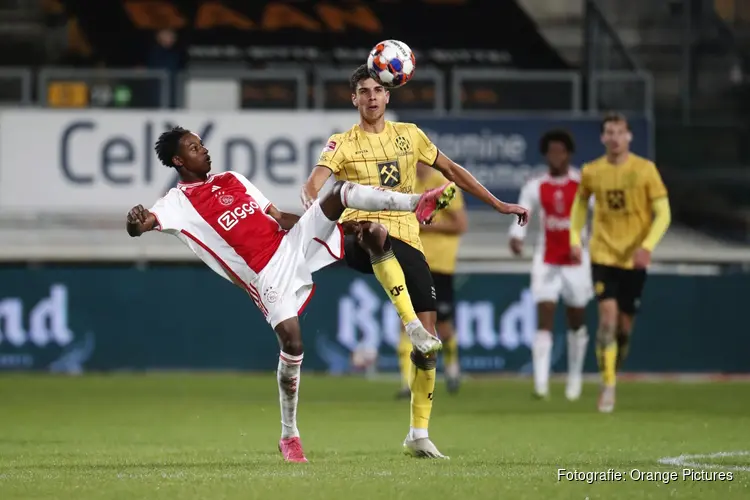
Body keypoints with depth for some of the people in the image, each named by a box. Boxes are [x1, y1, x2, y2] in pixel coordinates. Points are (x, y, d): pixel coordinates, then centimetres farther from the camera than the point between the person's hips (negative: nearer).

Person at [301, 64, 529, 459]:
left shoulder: (408, 135, 16)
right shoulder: (342, 144, 5)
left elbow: (451, 170, 25)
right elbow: (312, 186, -11)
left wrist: (498, 205, 22)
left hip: (407, 240, 4)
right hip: (360, 238, -4)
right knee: (378, 234, -45)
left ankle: (419, 434, 8)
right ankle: (412, 323, -55)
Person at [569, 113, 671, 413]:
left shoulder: (645, 170, -6)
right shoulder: (591, 172, 0)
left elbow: (663, 213, -5)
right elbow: (580, 203, 18)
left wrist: (647, 245, -19)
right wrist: (575, 238, 5)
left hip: (634, 260, 0)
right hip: (603, 256, 0)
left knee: (624, 325, 6)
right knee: (608, 318, -16)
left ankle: (613, 373, 30)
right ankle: (607, 387, -12)